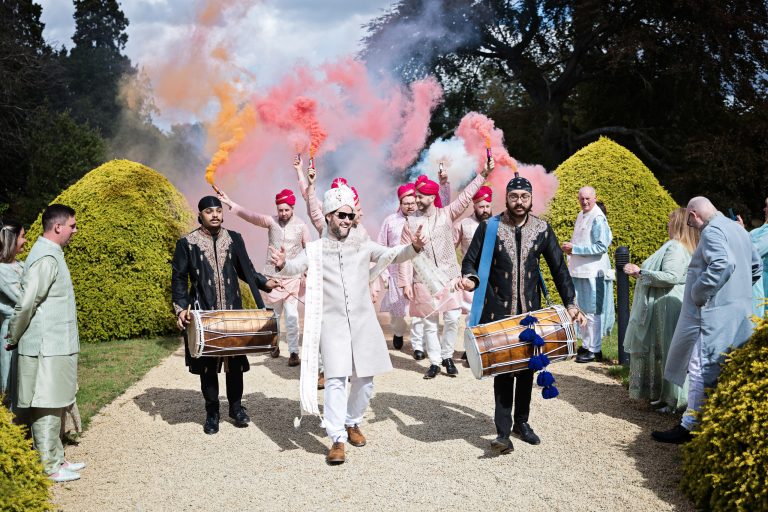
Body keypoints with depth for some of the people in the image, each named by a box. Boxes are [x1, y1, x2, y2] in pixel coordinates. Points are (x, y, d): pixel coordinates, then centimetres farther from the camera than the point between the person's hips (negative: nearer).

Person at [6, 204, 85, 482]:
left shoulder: (52, 254, 14)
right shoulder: (46, 259, -18)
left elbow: (28, 303, 17)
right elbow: (25, 304, -21)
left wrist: (16, 337, 16)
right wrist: (14, 338, -8)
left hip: (56, 346, 10)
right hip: (46, 347, -10)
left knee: (55, 405, 15)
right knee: (46, 407, -2)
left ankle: (56, 458, 25)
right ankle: (49, 467, 6)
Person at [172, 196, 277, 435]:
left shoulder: (234, 239, 4)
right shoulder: (187, 243, -4)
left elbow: (246, 270, 12)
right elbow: (179, 279, -3)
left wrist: (265, 283, -4)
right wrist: (181, 308, -14)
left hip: (233, 311, 2)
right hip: (203, 313, -2)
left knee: (235, 361, 8)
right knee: (207, 364, 7)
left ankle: (236, 406, 26)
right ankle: (212, 412, 21)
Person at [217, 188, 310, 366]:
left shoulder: (301, 226, -4)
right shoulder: (271, 221, -4)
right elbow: (250, 215, -16)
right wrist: (230, 204, -28)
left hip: (292, 277, -2)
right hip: (272, 276, 2)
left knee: (291, 315, -8)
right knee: (274, 313, 14)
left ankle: (293, 352, -1)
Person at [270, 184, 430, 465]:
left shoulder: (363, 247, 8)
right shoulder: (315, 249, 3)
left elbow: (392, 255, -2)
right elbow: (297, 266, -11)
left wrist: (413, 248, -23)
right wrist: (282, 264, -35)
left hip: (363, 323, 3)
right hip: (332, 324, -3)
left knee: (364, 379, 9)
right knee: (336, 380, -10)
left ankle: (352, 423, 32)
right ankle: (337, 439, -3)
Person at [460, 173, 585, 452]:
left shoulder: (542, 229, 2)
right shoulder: (489, 227, -5)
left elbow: (558, 267, 7)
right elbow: (470, 262, 0)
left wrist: (570, 303, 1)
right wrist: (470, 279, -23)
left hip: (530, 311, 3)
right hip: (498, 312, -3)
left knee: (527, 368, 11)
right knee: (503, 369, -5)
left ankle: (522, 422, 28)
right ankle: (503, 431, -1)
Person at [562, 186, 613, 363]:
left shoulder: (598, 218, -12)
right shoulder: (581, 216, 14)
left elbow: (602, 246, -17)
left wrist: (575, 249, -18)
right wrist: (570, 248, 4)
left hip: (592, 272, -9)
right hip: (579, 271, 9)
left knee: (592, 312, -3)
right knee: (582, 310, 15)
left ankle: (595, 350, 5)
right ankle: (586, 345, 26)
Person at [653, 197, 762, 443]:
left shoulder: (712, 231, -14)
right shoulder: (738, 229, 17)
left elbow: (723, 264, -30)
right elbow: (756, 267, 23)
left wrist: (698, 292, -21)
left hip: (714, 314, -10)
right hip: (739, 311, 10)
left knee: (702, 368, -5)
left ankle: (690, 426, 0)